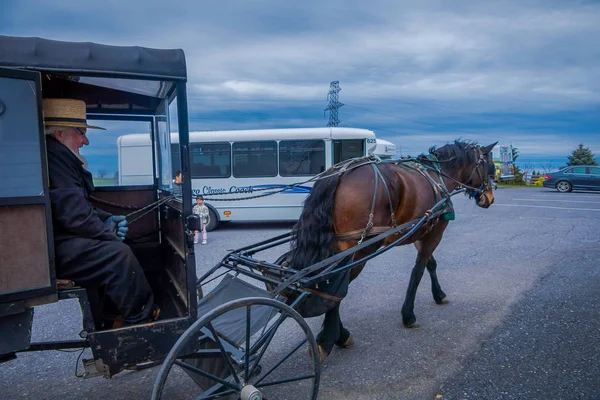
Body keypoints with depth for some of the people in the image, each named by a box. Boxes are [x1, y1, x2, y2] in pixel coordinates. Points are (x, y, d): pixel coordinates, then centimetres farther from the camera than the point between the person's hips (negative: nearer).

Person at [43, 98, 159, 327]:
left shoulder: (59, 156, 16)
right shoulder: (53, 156, -18)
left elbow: (78, 206, 22)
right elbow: (73, 213, -24)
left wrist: (106, 219, 8)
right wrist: (108, 233, -11)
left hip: (60, 239, 11)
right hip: (53, 249, -11)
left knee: (117, 249, 12)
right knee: (118, 254, -21)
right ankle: (141, 323, -10)